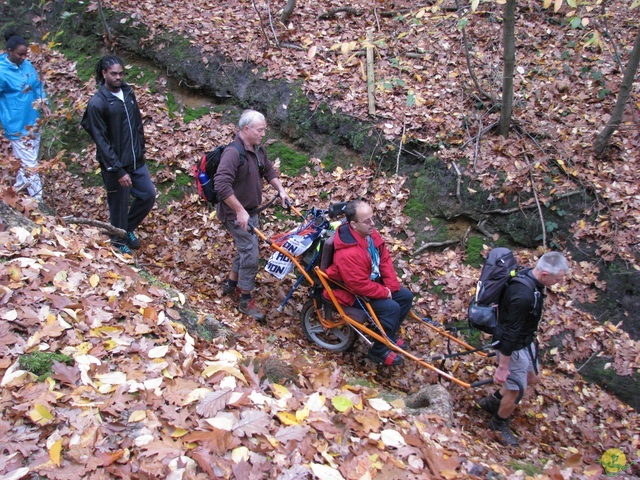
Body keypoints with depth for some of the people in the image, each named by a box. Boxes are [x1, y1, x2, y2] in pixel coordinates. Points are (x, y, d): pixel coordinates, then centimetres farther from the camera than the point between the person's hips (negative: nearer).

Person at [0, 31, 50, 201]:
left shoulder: (27, 65, 2)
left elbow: (38, 85, 16)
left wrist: (43, 103, 5)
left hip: (33, 121, 7)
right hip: (17, 125, -7)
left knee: (29, 159, 18)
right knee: (29, 163, -2)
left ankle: (19, 185, 38)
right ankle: (38, 199, 5)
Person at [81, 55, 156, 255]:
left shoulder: (128, 92, 2)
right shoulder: (97, 103, -18)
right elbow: (102, 141, -18)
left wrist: (140, 151, 12)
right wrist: (118, 171, -19)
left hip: (136, 161, 6)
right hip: (115, 165, -6)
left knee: (149, 195, 13)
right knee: (119, 205, 9)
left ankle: (129, 229, 37)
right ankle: (119, 242, 33)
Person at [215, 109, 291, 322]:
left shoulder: (259, 150, 4)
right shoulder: (233, 152, -25)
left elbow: (269, 172, 20)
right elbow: (222, 185, -33)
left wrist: (281, 190, 4)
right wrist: (240, 211, -32)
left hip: (251, 210, 9)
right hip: (236, 213, -9)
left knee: (246, 248, 19)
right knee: (251, 252, -9)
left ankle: (231, 284, 39)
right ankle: (246, 301, 4)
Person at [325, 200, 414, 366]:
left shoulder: (371, 234, -8)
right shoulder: (348, 253, -36)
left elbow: (385, 260, 2)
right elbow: (360, 286, -31)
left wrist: (392, 286, -8)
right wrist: (385, 292, -19)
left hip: (373, 282, 9)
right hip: (353, 293, -9)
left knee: (406, 296, 7)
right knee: (391, 308, -21)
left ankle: (390, 335, 25)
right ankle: (379, 350, -1)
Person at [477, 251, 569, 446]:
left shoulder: (529, 277, -8)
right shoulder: (523, 296, -37)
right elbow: (510, 332, -30)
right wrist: (503, 366, -22)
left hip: (525, 341, 9)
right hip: (514, 347, -9)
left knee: (533, 378, 25)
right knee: (516, 389, 10)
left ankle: (493, 400, 42)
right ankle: (499, 424, 36)